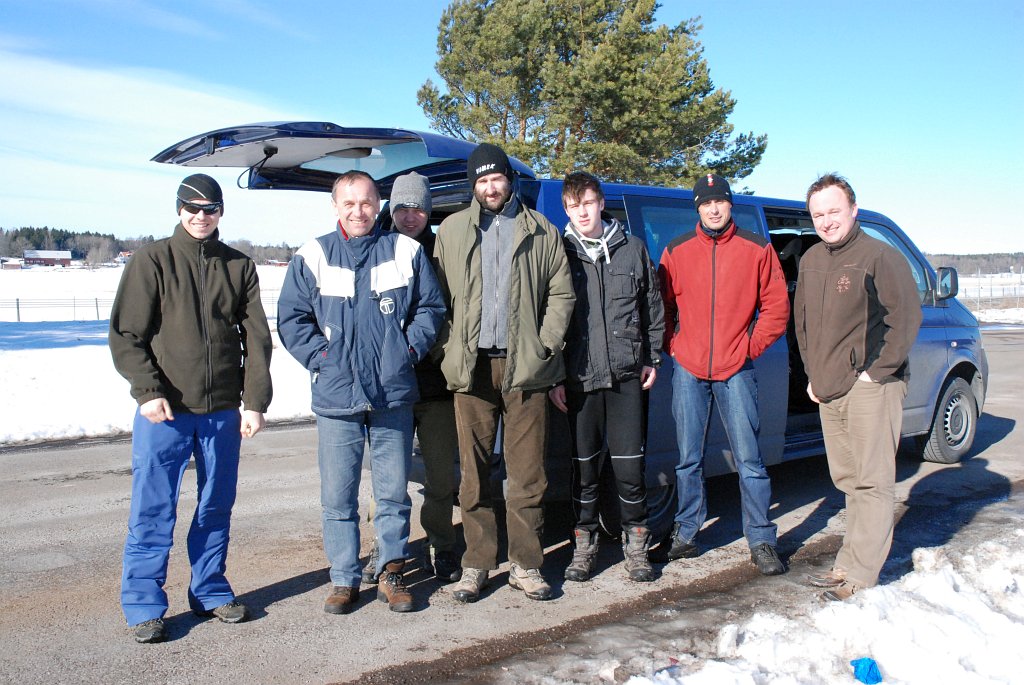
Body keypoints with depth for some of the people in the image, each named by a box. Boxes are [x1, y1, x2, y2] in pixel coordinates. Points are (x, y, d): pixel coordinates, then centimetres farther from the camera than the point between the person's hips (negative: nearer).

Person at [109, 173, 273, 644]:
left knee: (217, 507, 12)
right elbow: (125, 334, -2)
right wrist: (147, 390, -13)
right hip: (164, 410, -2)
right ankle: (144, 606, 13)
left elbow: (256, 339, 7)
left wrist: (255, 402, -1)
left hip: (223, 411, 3)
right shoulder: (152, 260, 2)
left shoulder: (239, 267, 8)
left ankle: (210, 591, 26)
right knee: (153, 510, 1)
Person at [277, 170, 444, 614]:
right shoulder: (312, 257, 4)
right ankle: (344, 579, 19)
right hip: (335, 396, 0)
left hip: (394, 395, 0)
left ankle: (392, 573, 23)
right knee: (338, 497, 5)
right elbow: (291, 319, 6)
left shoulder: (406, 252, 6)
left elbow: (430, 307, 11)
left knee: (394, 493, 8)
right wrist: (320, 357, -5)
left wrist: (410, 349, -1)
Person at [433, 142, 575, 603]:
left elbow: (562, 293, 9)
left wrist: (545, 345, -1)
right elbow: (439, 297, 10)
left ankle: (525, 565, 15)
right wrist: (451, 350, 0)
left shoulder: (540, 231, 9)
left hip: (524, 367, 0)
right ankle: (476, 565, 15)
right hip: (472, 368, 1)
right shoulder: (452, 230, 11)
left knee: (527, 473, 3)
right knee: (474, 473, 5)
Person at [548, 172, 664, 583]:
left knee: (629, 464, 1)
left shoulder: (632, 250, 8)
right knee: (584, 466, 7)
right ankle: (584, 545, 21)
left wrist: (651, 359, 10)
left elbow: (653, 309, 14)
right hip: (579, 379, 0)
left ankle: (636, 545, 17)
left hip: (626, 376, 0)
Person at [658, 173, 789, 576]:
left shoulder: (757, 249, 3)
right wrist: (672, 347, 3)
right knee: (689, 458, 8)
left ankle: (761, 540, 10)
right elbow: (663, 306, 12)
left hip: (736, 370, -1)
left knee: (749, 458, 0)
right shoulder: (676, 251, 6)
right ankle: (686, 533, 20)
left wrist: (752, 346, -1)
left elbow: (776, 306, 5)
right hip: (688, 370, 1)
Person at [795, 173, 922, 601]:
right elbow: (802, 321, 22)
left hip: (871, 387, -7)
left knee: (872, 482, -5)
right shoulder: (810, 262, 14)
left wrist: (877, 371, -13)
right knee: (848, 480, 13)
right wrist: (812, 374, 15)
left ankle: (858, 575, -3)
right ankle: (852, 563, 21)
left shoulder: (879, 256, -9)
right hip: (828, 390, 8)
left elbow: (907, 316, -12)